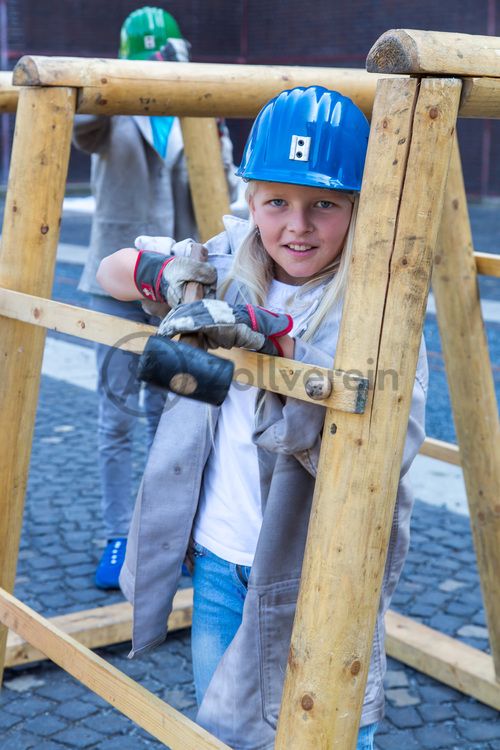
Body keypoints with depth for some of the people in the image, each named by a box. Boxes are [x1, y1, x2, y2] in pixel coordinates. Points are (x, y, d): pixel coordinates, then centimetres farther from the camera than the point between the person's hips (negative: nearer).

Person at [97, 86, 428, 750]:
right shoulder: (232, 266, 0)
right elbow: (110, 272, 9)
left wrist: (275, 334, -36)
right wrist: (163, 270, -13)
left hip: (318, 587, -5)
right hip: (219, 564, 5)